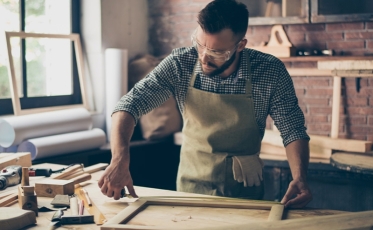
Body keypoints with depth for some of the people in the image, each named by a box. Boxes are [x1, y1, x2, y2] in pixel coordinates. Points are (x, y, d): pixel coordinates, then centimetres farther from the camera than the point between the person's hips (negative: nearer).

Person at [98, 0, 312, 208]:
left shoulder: (270, 72, -15)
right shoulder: (180, 64, -14)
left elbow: (293, 129, -9)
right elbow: (130, 103, -16)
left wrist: (300, 177, -27)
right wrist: (120, 160, -31)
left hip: (245, 189, 1)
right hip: (191, 185, 0)